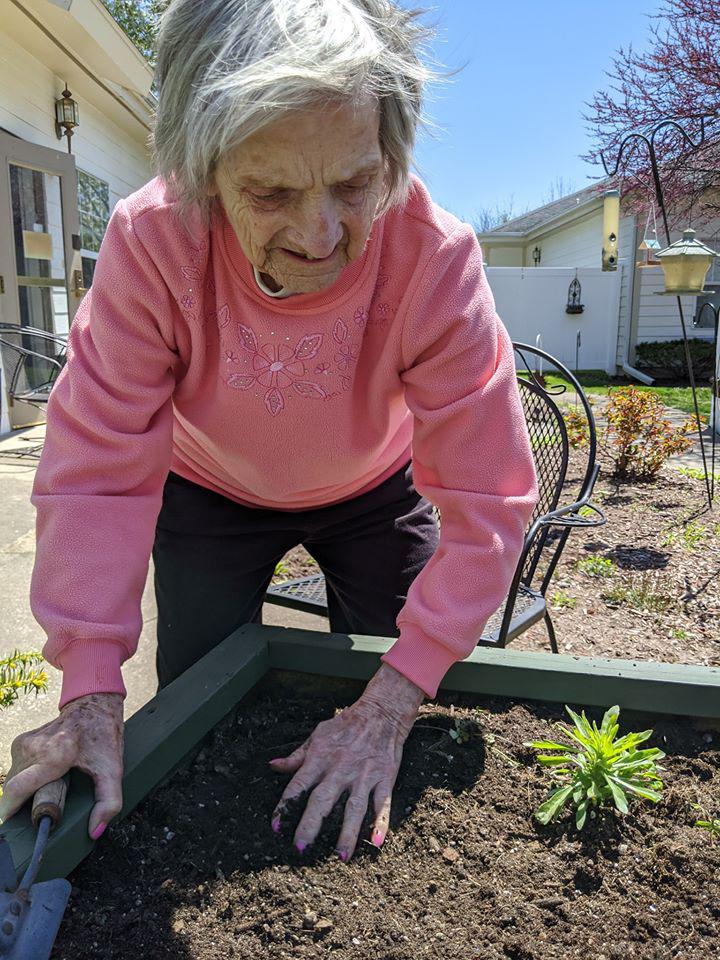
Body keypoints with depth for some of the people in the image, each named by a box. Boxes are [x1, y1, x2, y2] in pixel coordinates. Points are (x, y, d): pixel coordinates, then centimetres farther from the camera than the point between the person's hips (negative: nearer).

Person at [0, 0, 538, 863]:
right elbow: (100, 468, -28)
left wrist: (392, 704, -36)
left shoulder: (435, 258, -33)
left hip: (373, 493, 0)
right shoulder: (150, 241, -31)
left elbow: (487, 503, -32)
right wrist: (91, 693, -33)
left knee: (391, 713, 9)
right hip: (211, 494, 1)